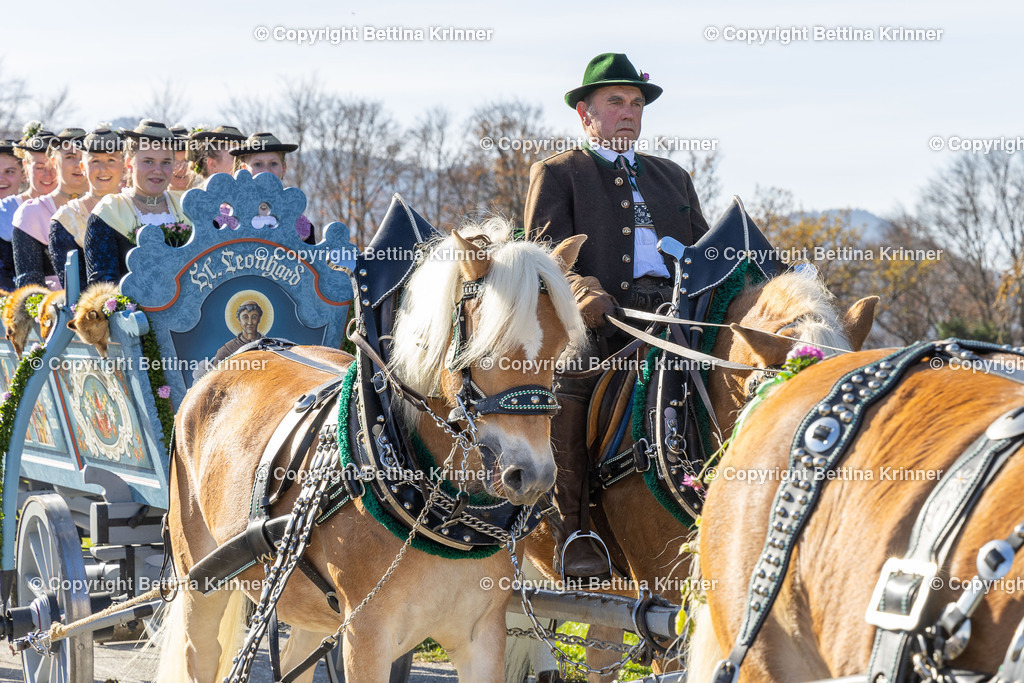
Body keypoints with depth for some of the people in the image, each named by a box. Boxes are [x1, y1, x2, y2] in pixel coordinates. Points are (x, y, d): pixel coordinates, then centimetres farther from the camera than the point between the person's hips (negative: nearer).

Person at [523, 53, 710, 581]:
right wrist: (583, 291, -20)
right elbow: (546, 254, 2)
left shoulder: (672, 177, 31)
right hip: (601, 320, -4)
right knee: (565, 380, -34)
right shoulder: (556, 174, 17)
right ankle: (571, 528, -27)